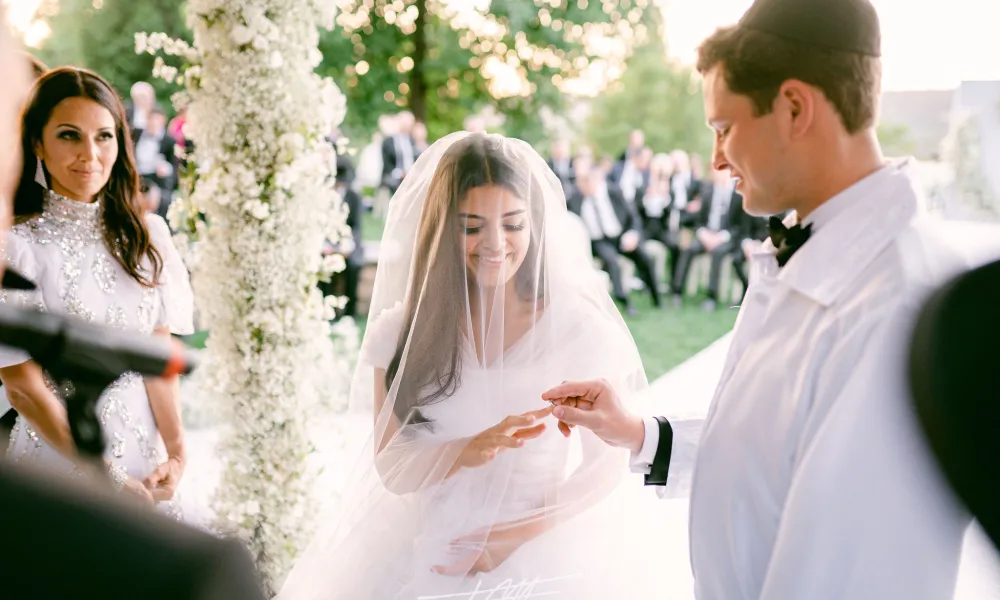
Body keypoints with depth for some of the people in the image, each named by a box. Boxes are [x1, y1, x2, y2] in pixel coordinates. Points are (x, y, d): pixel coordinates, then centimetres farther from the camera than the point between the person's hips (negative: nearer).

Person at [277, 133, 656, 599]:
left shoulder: (580, 327, -10)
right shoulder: (402, 330, -6)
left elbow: (605, 466, -4)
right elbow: (392, 469, -8)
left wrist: (517, 534, -15)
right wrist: (475, 450, -26)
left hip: (543, 557, -1)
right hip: (423, 555, 2)